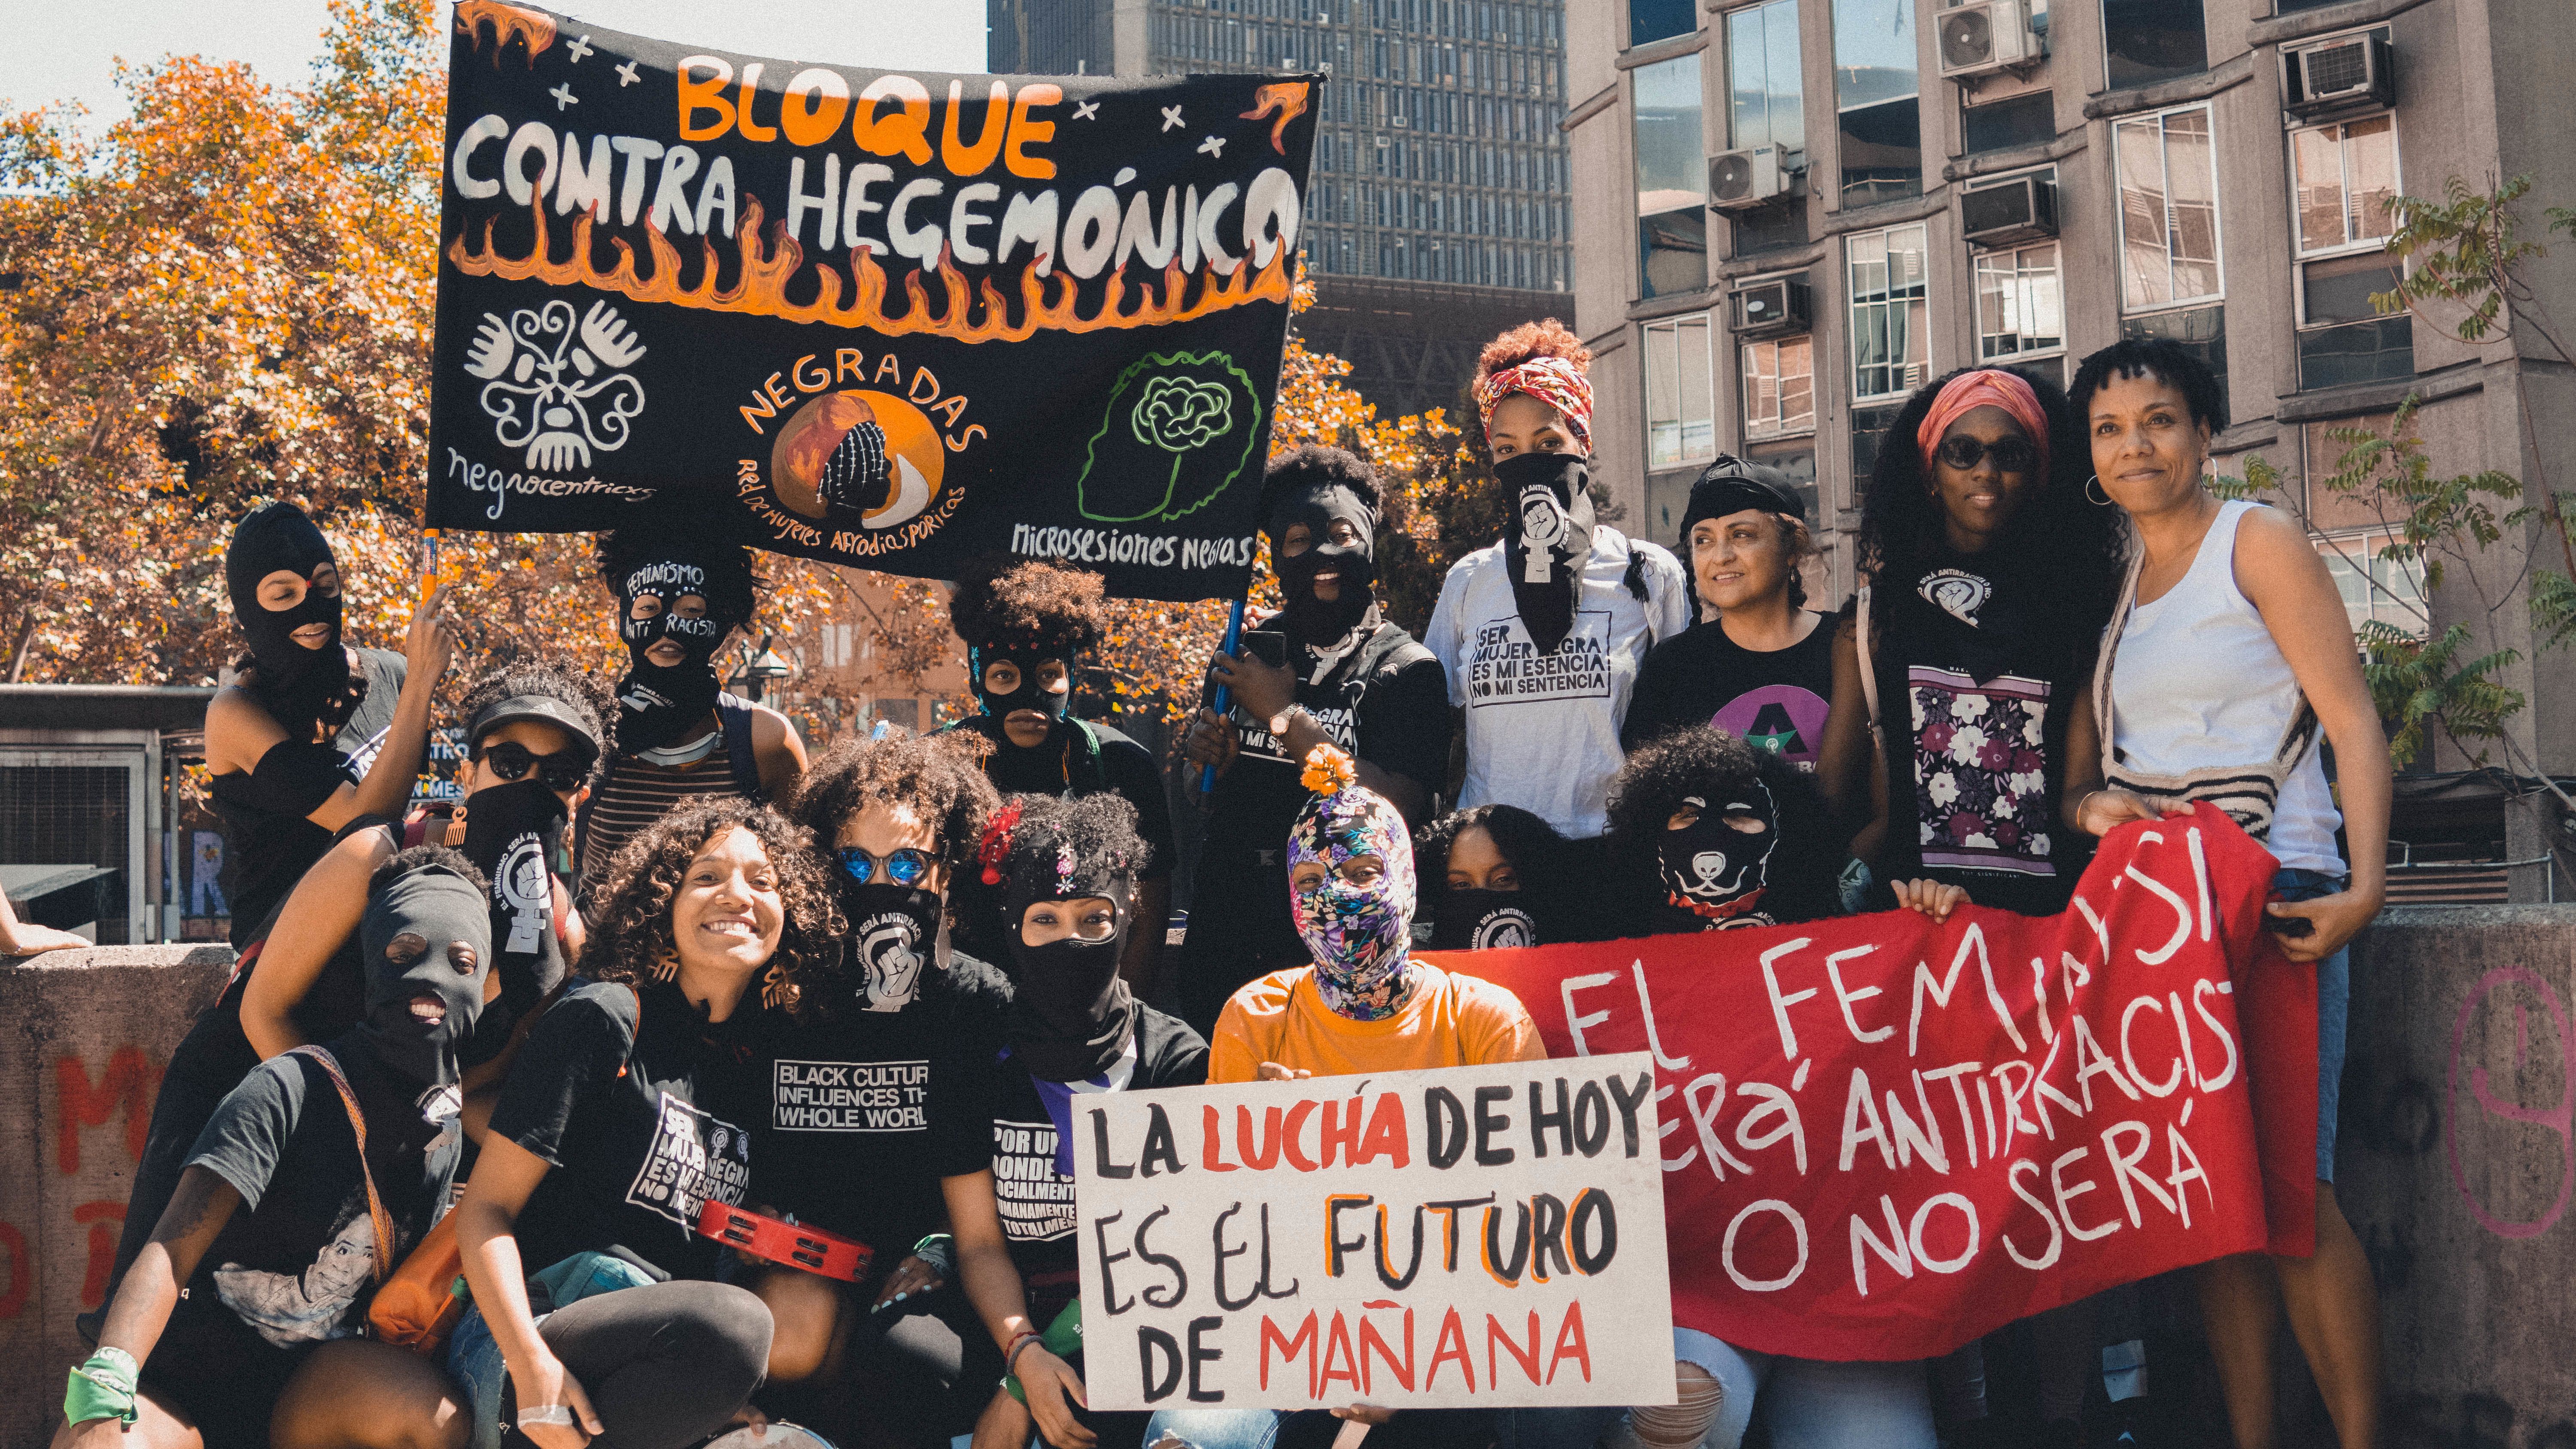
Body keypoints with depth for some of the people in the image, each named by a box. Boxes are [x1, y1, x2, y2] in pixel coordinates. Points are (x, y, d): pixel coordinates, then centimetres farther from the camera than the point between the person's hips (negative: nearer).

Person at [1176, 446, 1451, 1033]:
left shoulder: (1406, 669, -4)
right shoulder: (1248, 649, 10)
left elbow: (1401, 807, -18)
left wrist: (1285, 716, -14)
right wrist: (1211, 758, -4)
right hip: (1223, 934, 4)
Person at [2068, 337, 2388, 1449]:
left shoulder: (2258, 544, 0)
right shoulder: (2109, 585, 17)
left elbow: (2352, 722, -7)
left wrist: (2364, 887, -19)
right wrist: (2087, 804, -4)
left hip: (2272, 897, -5)